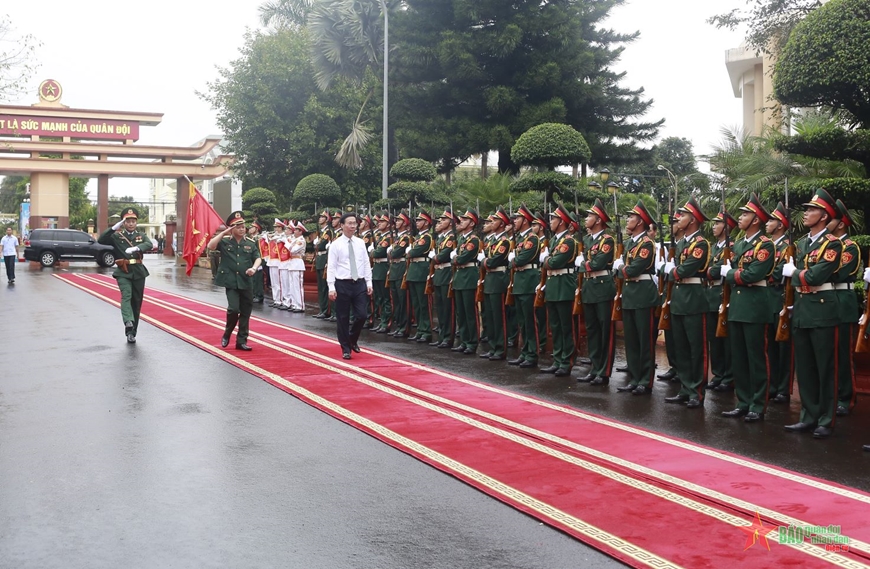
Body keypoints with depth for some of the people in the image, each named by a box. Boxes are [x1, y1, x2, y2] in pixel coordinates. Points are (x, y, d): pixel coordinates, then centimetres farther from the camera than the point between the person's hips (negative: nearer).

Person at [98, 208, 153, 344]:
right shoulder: (117, 236, 5)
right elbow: (101, 240, -10)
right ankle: (128, 322, -46)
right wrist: (114, 227, -20)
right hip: (123, 272, -2)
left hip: (138, 272, 2)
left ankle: (132, 333, 16)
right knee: (126, 296, -24)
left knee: (136, 302, 6)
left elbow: (149, 245, -12)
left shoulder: (141, 235, 9)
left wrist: (136, 248, -32)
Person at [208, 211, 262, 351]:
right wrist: (223, 233, -17)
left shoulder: (251, 243, 5)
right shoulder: (225, 241, -1)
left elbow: (258, 258, 3)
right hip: (231, 281, -3)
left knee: (246, 312, 6)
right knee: (233, 308, -14)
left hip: (246, 282, 3)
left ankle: (241, 341, 16)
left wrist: (254, 268, -18)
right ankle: (227, 334, 13)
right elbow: (210, 246, -16)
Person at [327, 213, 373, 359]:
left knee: (362, 315, -1)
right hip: (342, 284, -3)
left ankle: (353, 339, 25)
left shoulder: (360, 243, 7)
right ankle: (346, 349, 16)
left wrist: (369, 283, 5)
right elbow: (331, 267, -7)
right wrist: (331, 288, -13)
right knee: (343, 318, 4)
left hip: (359, 283, 3)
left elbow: (366, 264, 10)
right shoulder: (336, 244, -5)